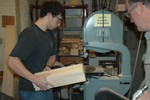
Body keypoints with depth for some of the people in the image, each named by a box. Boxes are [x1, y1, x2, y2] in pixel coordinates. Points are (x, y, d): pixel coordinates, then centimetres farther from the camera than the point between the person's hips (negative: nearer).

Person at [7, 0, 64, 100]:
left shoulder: (49, 33, 8)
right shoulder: (30, 34, -20)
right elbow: (12, 61, -26)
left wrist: (47, 66, -2)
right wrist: (36, 80, -29)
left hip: (45, 88, 8)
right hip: (32, 92, -8)